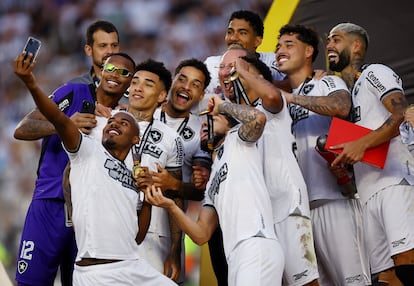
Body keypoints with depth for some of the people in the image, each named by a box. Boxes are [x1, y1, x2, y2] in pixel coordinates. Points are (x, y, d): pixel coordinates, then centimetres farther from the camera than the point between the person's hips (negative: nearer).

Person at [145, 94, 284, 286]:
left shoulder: (236, 140, 13)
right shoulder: (211, 184, 31)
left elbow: (257, 118, -11)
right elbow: (201, 235, 21)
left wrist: (222, 105, 8)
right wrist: (171, 207, 5)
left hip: (258, 248, -9)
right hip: (236, 257, 9)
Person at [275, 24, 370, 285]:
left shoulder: (329, 83, 7)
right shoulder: (282, 102, 25)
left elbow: (341, 107, -17)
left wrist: (292, 98, -14)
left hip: (335, 198, -6)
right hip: (302, 204, 6)